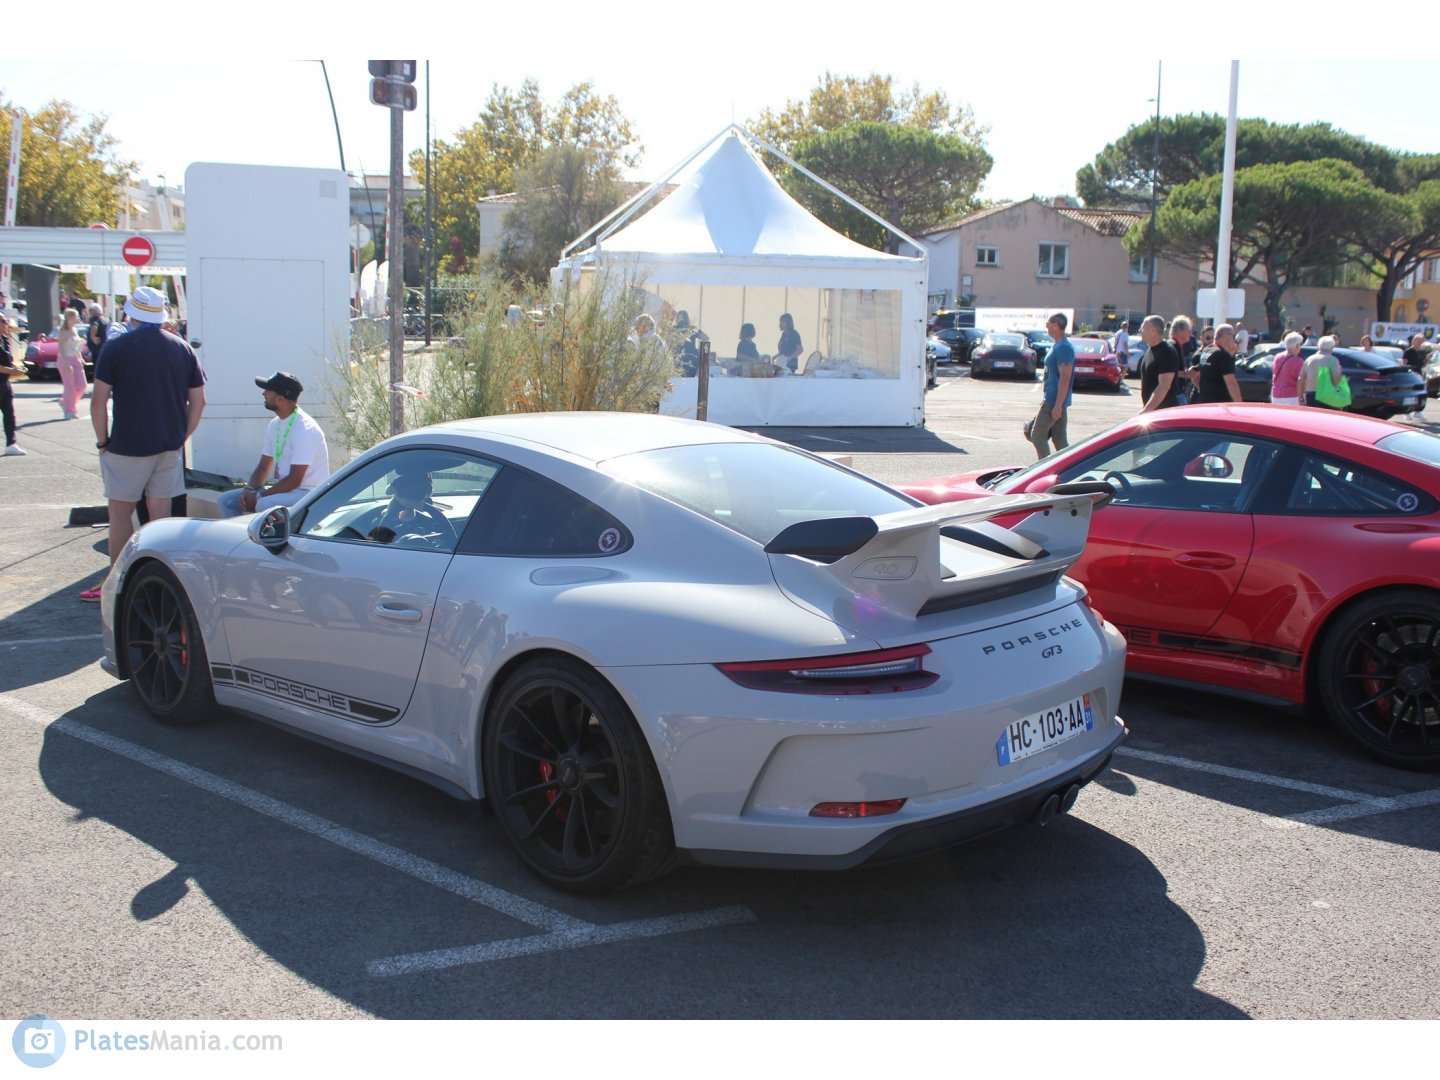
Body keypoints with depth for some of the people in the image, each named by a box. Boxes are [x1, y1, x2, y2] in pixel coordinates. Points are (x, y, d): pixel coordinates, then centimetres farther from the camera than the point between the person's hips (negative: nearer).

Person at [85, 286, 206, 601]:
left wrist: (102, 441, 0)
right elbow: (198, 401, 6)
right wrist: (181, 438, 12)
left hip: (127, 445, -4)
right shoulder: (182, 349, 4)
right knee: (161, 514, 9)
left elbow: (99, 400, -10)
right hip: (169, 446, 4)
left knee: (120, 513, 7)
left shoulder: (116, 347, -7)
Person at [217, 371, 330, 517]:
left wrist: (258, 497, -18)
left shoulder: (305, 429, -19)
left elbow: (294, 480, -21)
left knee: (264, 505, -35)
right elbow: (263, 467, 14)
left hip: (308, 493, -9)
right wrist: (249, 490, -6)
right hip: (283, 488, 9)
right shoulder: (274, 425, 9)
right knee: (227, 500, 2)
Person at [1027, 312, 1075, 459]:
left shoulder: (1063, 348, -17)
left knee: (1037, 435, -5)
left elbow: (1065, 378, -22)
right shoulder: (1057, 346, 15)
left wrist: (1057, 405, -24)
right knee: (1060, 439, 10)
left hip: (1054, 401, -10)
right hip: (1054, 400, 10)